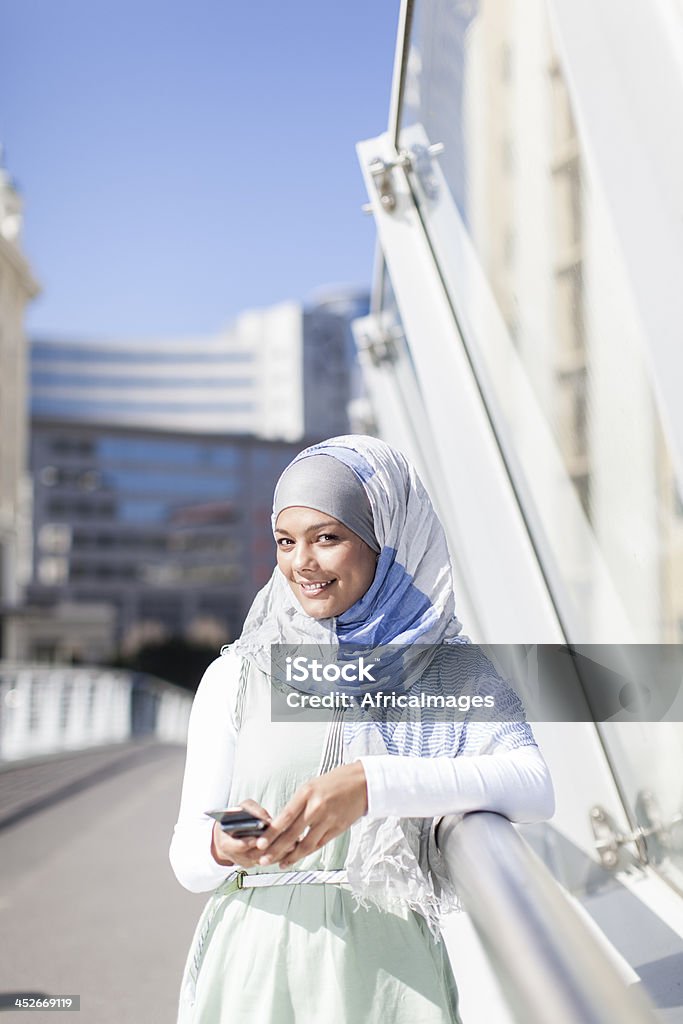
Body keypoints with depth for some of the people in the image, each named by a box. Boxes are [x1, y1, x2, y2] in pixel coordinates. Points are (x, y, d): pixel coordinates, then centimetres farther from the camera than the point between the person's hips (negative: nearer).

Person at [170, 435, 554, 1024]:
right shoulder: (236, 676, 3)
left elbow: (534, 788, -18)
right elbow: (187, 859, 1)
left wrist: (371, 784, -31)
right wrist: (223, 847, -23)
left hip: (387, 974, -1)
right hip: (254, 969, 1)